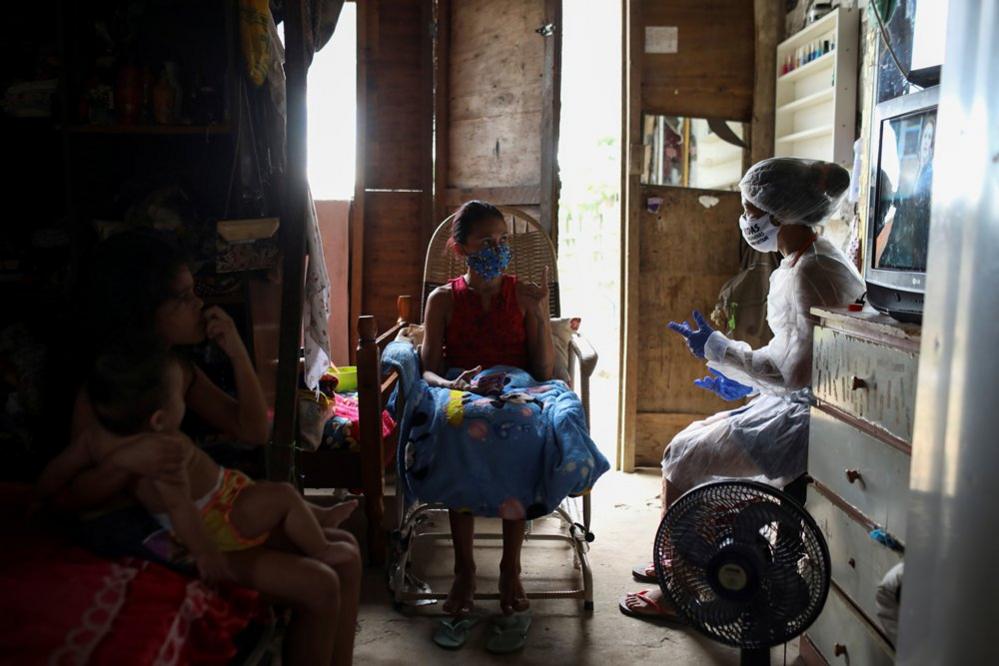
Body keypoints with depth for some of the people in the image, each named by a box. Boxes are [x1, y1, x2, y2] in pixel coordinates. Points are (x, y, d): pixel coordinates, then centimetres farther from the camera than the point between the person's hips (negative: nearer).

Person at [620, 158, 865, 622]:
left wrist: (715, 348, -17)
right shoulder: (806, 260, 9)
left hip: (801, 421, -10)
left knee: (681, 457, -3)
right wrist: (747, 384, 16)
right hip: (795, 406, 10)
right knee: (694, 441, 17)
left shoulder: (809, 274, -23)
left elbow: (798, 372, -26)